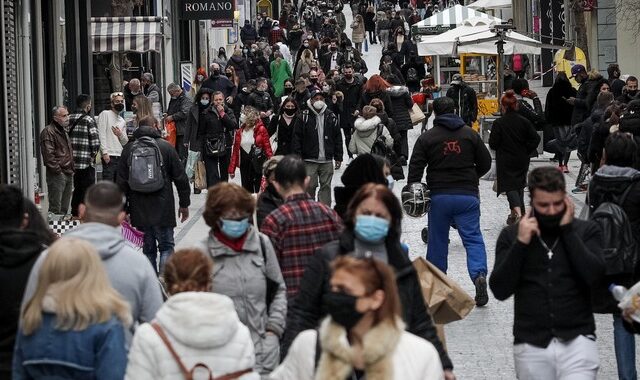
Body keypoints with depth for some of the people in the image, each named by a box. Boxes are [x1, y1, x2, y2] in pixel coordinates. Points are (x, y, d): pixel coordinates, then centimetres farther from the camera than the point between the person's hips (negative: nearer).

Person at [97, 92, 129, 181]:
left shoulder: (122, 121, 22)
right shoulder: (105, 114, 1)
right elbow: (101, 134, -8)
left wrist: (121, 135, -1)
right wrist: (104, 152, -17)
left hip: (120, 156, 7)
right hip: (108, 156, -7)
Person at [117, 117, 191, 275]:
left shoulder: (128, 149, 5)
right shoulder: (166, 147, 0)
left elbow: (121, 182, 5)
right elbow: (181, 178, 1)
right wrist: (184, 204, 10)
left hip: (139, 211, 2)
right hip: (163, 208, -2)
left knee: (148, 248, 9)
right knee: (166, 246, 5)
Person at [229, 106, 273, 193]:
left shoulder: (261, 129, -6)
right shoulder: (239, 131, 6)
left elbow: (267, 147, -7)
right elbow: (235, 151, 9)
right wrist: (232, 169, 8)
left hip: (257, 164, -4)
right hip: (244, 165, 4)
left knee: (259, 190, 0)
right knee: (246, 190, 9)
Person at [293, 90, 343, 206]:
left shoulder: (331, 117, 8)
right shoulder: (303, 117, -1)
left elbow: (338, 138, 11)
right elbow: (297, 138, -2)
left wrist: (338, 157, 6)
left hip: (327, 161, 3)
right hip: (309, 160, -2)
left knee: (326, 186, 3)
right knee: (310, 187, -2)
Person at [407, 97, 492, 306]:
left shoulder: (426, 138, 0)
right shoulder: (470, 134, 4)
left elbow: (415, 168, -5)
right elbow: (485, 162, 8)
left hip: (439, 196, 0)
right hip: (467, 195, 0)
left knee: (437, 240, 13)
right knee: (473, 238, -1)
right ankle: (479, 274, -23)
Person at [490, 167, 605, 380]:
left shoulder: (585, 232, 4)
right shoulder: (511, 235, 6)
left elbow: (594, 275, -12)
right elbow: (500, 290, -3)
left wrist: (568, 230, -9)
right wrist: (521, 243, -10)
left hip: (576, 341, -1)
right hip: (531, 346, 2)